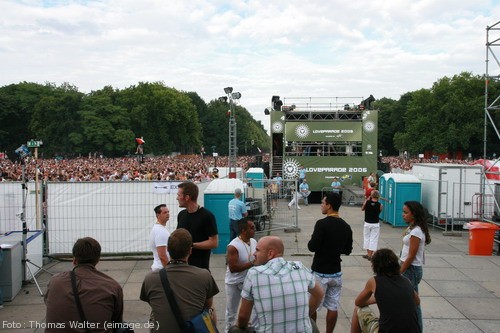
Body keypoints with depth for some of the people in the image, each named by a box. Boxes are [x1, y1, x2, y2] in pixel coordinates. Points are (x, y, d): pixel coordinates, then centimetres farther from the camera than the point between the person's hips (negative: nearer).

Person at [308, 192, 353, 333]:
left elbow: (312, 247, -20)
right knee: (333, 307, 12)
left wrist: (312, 240, 0)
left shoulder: (322, 223, -19)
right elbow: (347, 251, 9)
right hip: (336, 273, 6)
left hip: (320, 273, -6)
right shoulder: (346, 227, 2)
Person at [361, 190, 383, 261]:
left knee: (367, 238, 17)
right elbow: (379, 212, 6)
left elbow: (362, 209, 8)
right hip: (375, 224, -1)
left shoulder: (367, 202, -11)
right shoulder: (380, 205, -13)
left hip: (367, 223, 1)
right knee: (373, 239, 5)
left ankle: (368, 253, 24)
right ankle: (370, 255, 4)